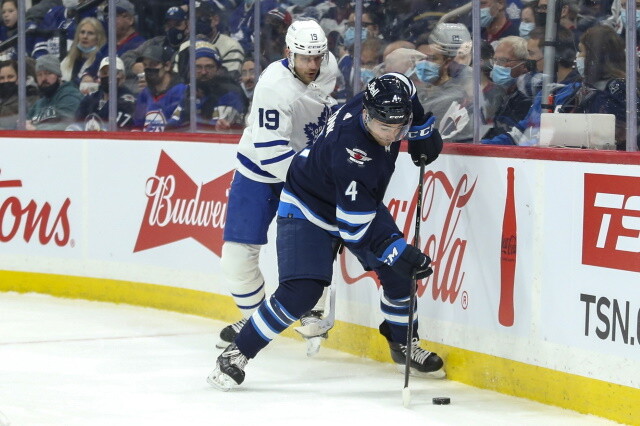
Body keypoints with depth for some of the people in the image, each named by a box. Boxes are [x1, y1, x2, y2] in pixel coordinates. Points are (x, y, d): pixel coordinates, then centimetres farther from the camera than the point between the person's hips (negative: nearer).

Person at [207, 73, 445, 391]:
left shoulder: (385, 99, -22)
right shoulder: (350, 153, -41)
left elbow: (403, 86, 6)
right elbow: (355, 227, -36)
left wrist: (423, 130, 2)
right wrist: (399, 253, -39)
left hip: (361, 201, 8)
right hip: (307, 207, -8)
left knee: (398, 271, 1)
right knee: (301, 291, -21)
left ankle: (404, 344, 24)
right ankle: (237, 353, -8)